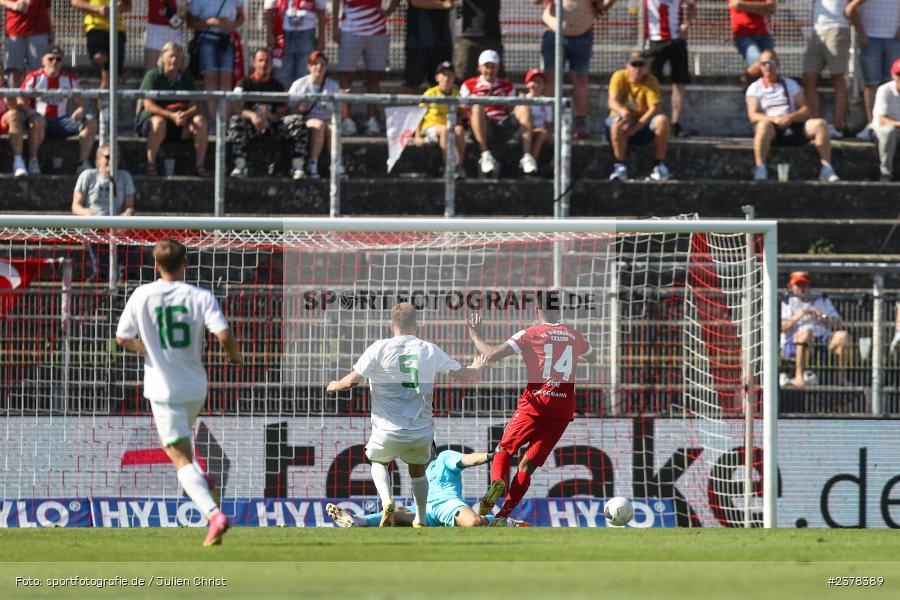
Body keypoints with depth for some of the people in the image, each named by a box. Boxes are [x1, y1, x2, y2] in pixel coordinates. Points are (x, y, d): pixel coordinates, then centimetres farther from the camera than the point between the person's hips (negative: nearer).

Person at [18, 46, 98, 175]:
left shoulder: (70, 79, 11)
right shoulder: (34, 78, 2)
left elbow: (79, 104, 10)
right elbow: (21, 103, -3)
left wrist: (79, 111, -15)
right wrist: (32, 112, -24)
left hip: (62, 121, 3)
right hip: (42, 120, -3)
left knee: (91, 122, -18)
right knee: (37, 121, -40)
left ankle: (83, 163, -19)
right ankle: (33, 161, -26)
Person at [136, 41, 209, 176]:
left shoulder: (186, 79, 11)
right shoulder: (153, 76, -3)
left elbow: (195, 107, 2)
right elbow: (148, 105, -14)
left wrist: (185, 114, -23)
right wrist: (172, 116, -26)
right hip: (151, 118, -4)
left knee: (200, 121, -21)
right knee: (159, 122, -39)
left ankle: (200, 164, -17)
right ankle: (150, 164, -29)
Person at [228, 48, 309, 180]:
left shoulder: (277, 86, 15)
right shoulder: (245, 83, 7)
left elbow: (282, 113, 7)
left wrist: (268, 116, -16)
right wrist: (252, 115, -29)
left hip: (272, 125, 2)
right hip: (250, 125, -2)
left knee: (296, 120, -23)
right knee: (235, 120, -36)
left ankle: (298, 167, -30)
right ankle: (240, 167, -44)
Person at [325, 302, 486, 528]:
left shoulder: (379, 348, -7)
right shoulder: (430, 350, 1)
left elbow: (353, 380, -8)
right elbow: (465, 376, 10)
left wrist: (334, 386, 15)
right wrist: (476, 368, 34)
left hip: (389, 431, -2)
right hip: (422, 431, 2)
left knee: (378, 462, 27)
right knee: (418, 473, 29)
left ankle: (386, 501, 1)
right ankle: (420, 521, 28)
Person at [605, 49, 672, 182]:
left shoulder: (651, 81, -7)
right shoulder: (619, 77, -6)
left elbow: (655, 108, -18)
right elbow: (612, 101, -19)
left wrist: (636, 127, -32)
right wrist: (622, 111, -44)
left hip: (643, 123, 1)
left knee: (662, 120, -29)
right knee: (618, 122, -37)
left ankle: (659, 165, -19)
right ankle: (620, 166, -31)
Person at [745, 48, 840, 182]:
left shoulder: (791, 84, 21)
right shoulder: (755, 88, 13)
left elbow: (805, 110, 11)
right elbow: (753, 116, -2)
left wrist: (791, 117, -12)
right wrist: (774, 119, -21)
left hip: (793, 126, 3)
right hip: (773, 131, -3)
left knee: (820, 124, -23)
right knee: (763, 125, -38)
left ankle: (826, 169, -24)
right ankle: (760, 170, -40)